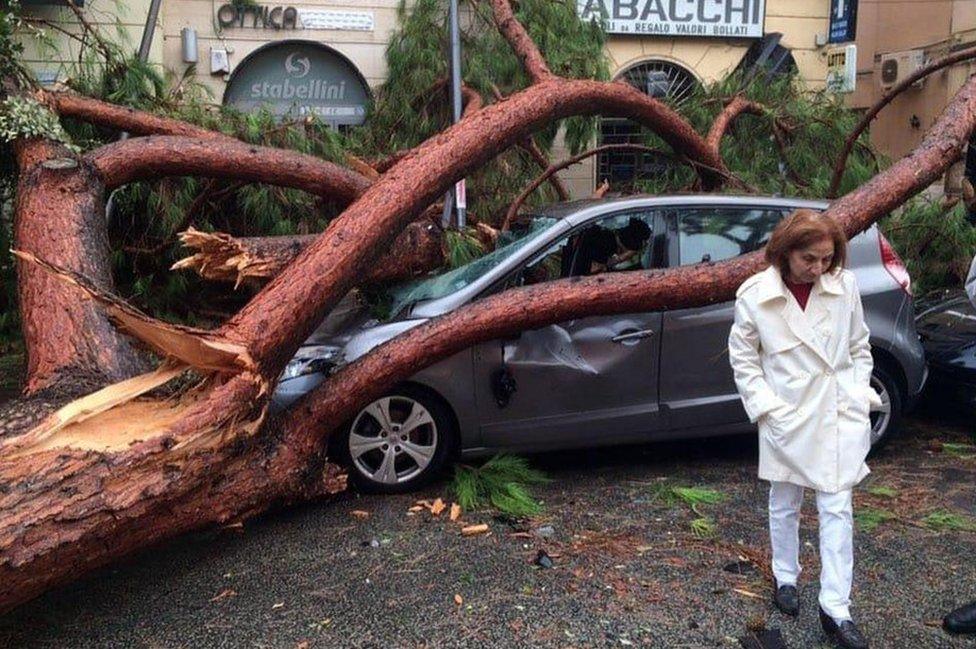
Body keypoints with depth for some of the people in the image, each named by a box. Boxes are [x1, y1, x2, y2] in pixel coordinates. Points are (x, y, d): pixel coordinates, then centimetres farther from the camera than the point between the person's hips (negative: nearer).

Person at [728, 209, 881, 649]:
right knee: (785, 505, 16)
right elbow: (742, 358, -3)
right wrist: (766, 406, -10)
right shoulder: (755, 294, -11)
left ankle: (836, 610, 11)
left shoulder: (844, 286, -6)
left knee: (837, 509, 3)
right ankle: (785, 578, 38)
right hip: (788, 417, -1)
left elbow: (858, 348, 8)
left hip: (839, 415, 1)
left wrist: (860, 395, 0)